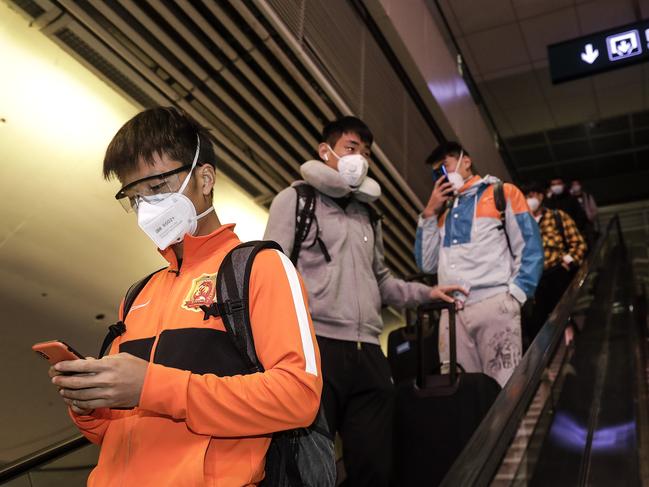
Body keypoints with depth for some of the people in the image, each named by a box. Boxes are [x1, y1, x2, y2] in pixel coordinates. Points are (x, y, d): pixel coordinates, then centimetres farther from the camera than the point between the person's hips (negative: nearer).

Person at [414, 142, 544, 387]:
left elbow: (530, 249, 3)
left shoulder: (503, 193, 12)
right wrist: (429, 213, 12)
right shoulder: (441, 210, 25)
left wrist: (514, 294, -9)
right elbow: (427, 264, 17)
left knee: (505, 389, -9)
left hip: (494, 304, -4)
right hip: (451, 312, 4)